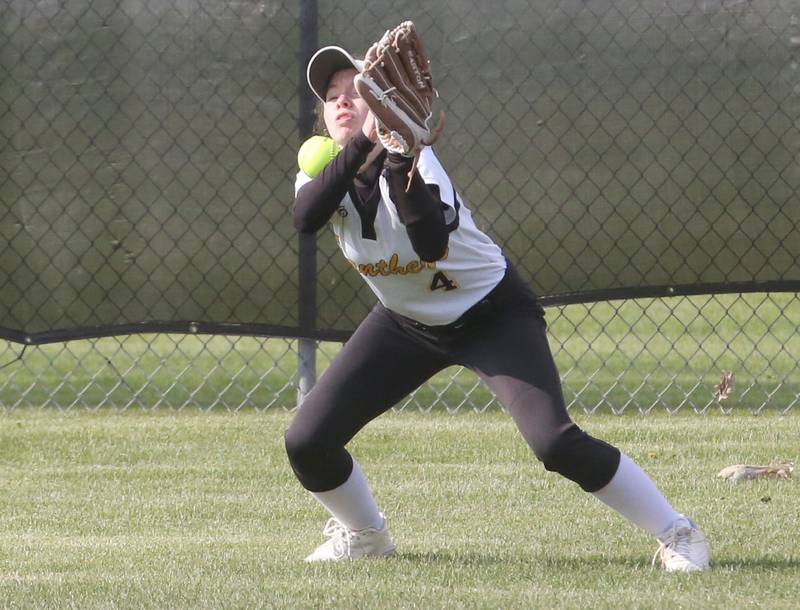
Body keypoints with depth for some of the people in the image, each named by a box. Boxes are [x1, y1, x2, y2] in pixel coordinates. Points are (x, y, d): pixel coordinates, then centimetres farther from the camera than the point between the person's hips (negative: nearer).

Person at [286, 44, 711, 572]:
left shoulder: (416, 160, -25)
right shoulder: (323, 164, -10)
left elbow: (432, 243, -45)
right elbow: (305, 217, -34)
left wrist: (398, 161, -54)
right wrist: (363, 145, -41)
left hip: (492, 315, -5)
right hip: (407, 324, 5)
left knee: (555, 442, -25)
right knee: (307, 442, -7)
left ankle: (677, 532, -11)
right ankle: (363, 534, 22)